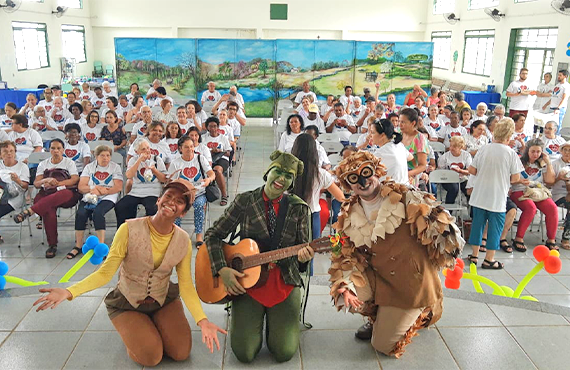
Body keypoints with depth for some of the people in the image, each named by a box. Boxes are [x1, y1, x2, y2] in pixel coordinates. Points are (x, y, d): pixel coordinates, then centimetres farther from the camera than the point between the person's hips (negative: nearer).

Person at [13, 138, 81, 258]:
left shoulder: (69, 163, 15)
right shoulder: (43, 164, 21)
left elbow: (75, 179, -1)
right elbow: (36, 183, 10)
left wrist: (56, 183, -11)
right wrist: (46, 180, -12)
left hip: (67, 194, -2)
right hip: (47, 194, 2)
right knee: (49, 210, -35)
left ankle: (29, 211, -44)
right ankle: (52, 245, -31)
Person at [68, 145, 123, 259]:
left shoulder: (115, 167, 9)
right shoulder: (89, 167, 15)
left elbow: (119, 187, -3)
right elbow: (81, 187, 5)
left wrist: (102, 191, -13)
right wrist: (96, 188, -12)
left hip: (107, 198, -2)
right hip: (89, 197, 3)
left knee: (97, 213, -33)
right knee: (80, 213, -26)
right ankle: (78, 246, -14)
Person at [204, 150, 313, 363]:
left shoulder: (299, 208, 0)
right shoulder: (244, 201, -2)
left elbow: (305, 249, 2)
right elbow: (213, 235, 0)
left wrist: (303, 257, -23)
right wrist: (222, 270, -13)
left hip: (285, 282, 1)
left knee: (284, 352, -9)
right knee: (244, 353, -9)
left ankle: (273, 318, 24)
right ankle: (257, 317, 23)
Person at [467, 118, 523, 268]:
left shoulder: (484, 149, -2)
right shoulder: (511, 153, -9)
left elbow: (472, 170, -1)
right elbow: (516, 177, -8)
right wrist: (505, 179, 11)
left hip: (479, 195, 3)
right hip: (498, 198, -3)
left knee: (478, 222, 13)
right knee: (495, 226, 6)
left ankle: (475, 254, 21)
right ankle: (489, 259, 12)